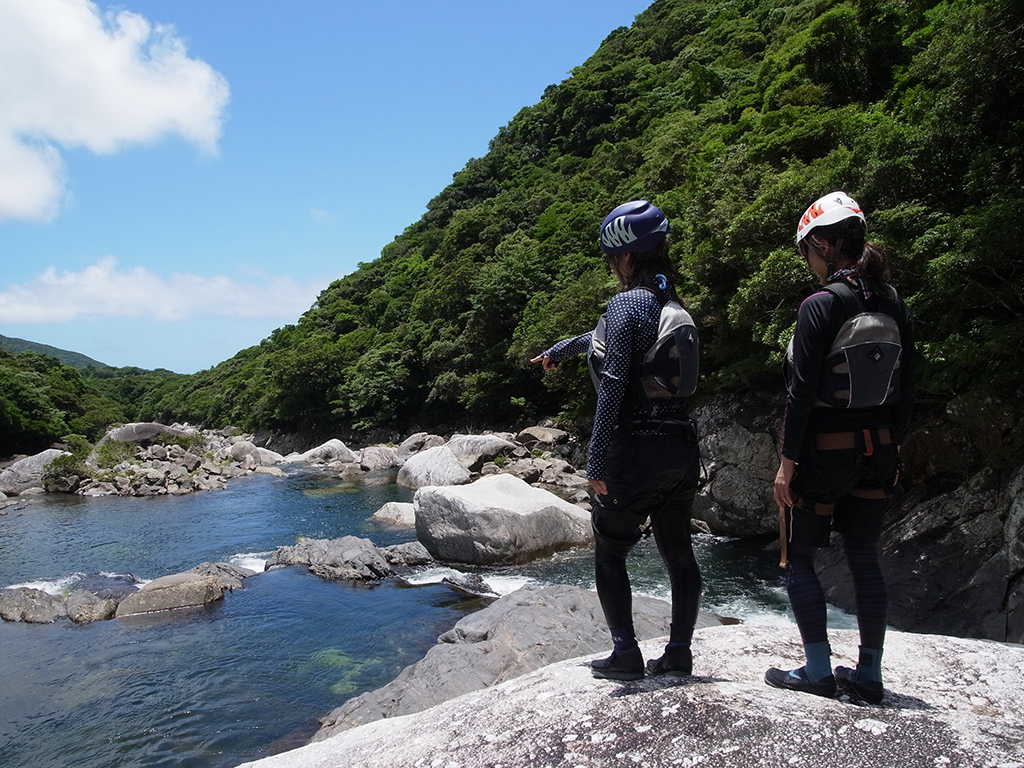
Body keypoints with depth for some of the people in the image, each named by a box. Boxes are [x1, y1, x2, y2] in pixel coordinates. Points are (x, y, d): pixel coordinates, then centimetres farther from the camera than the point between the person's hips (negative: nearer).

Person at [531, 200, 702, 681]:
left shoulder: (627, 302, -11)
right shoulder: (672, 305, 14)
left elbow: (613, 387, -19)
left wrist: (597, 462, -17)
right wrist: (559, 349, 46)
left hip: (638, 450, -8)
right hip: (682, 447, 8)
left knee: (609, 552, 8)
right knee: (678, 553, 13)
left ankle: (626, 655, 12)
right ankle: (679, 652, 23)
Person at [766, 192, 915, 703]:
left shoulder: (822, 305, -16)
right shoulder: (895, 307, 5)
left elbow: (802, 391, -17)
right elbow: (905, 391, 10)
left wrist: (788, 460, -12)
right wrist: (893, 450, 18)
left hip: (823, 452, -7)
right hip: (876, 451, 7)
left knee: (799, 558, 8)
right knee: (865, 559, 14)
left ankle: (818, 670, 12)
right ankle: (869, 674, 23)